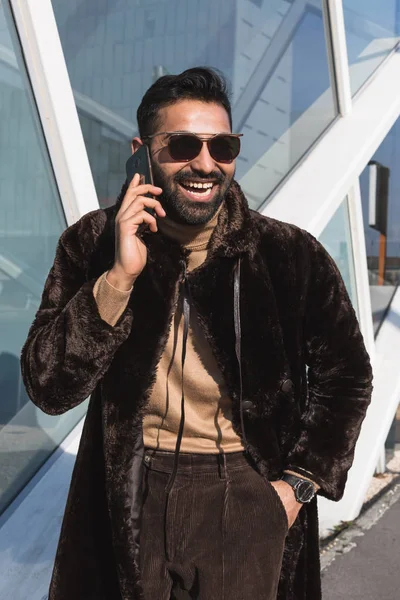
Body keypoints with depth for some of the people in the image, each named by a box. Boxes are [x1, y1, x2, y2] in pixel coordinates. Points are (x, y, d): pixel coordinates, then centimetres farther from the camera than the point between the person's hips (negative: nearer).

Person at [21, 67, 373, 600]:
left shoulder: (293, 256, -10)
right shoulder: (93, 244, -8)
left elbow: (346, 376, 4)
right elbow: (49, 388, -14)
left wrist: (299, 482, -3)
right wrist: (120, 277, -25)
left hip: (247, 495, 0)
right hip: (132, 491, 1)